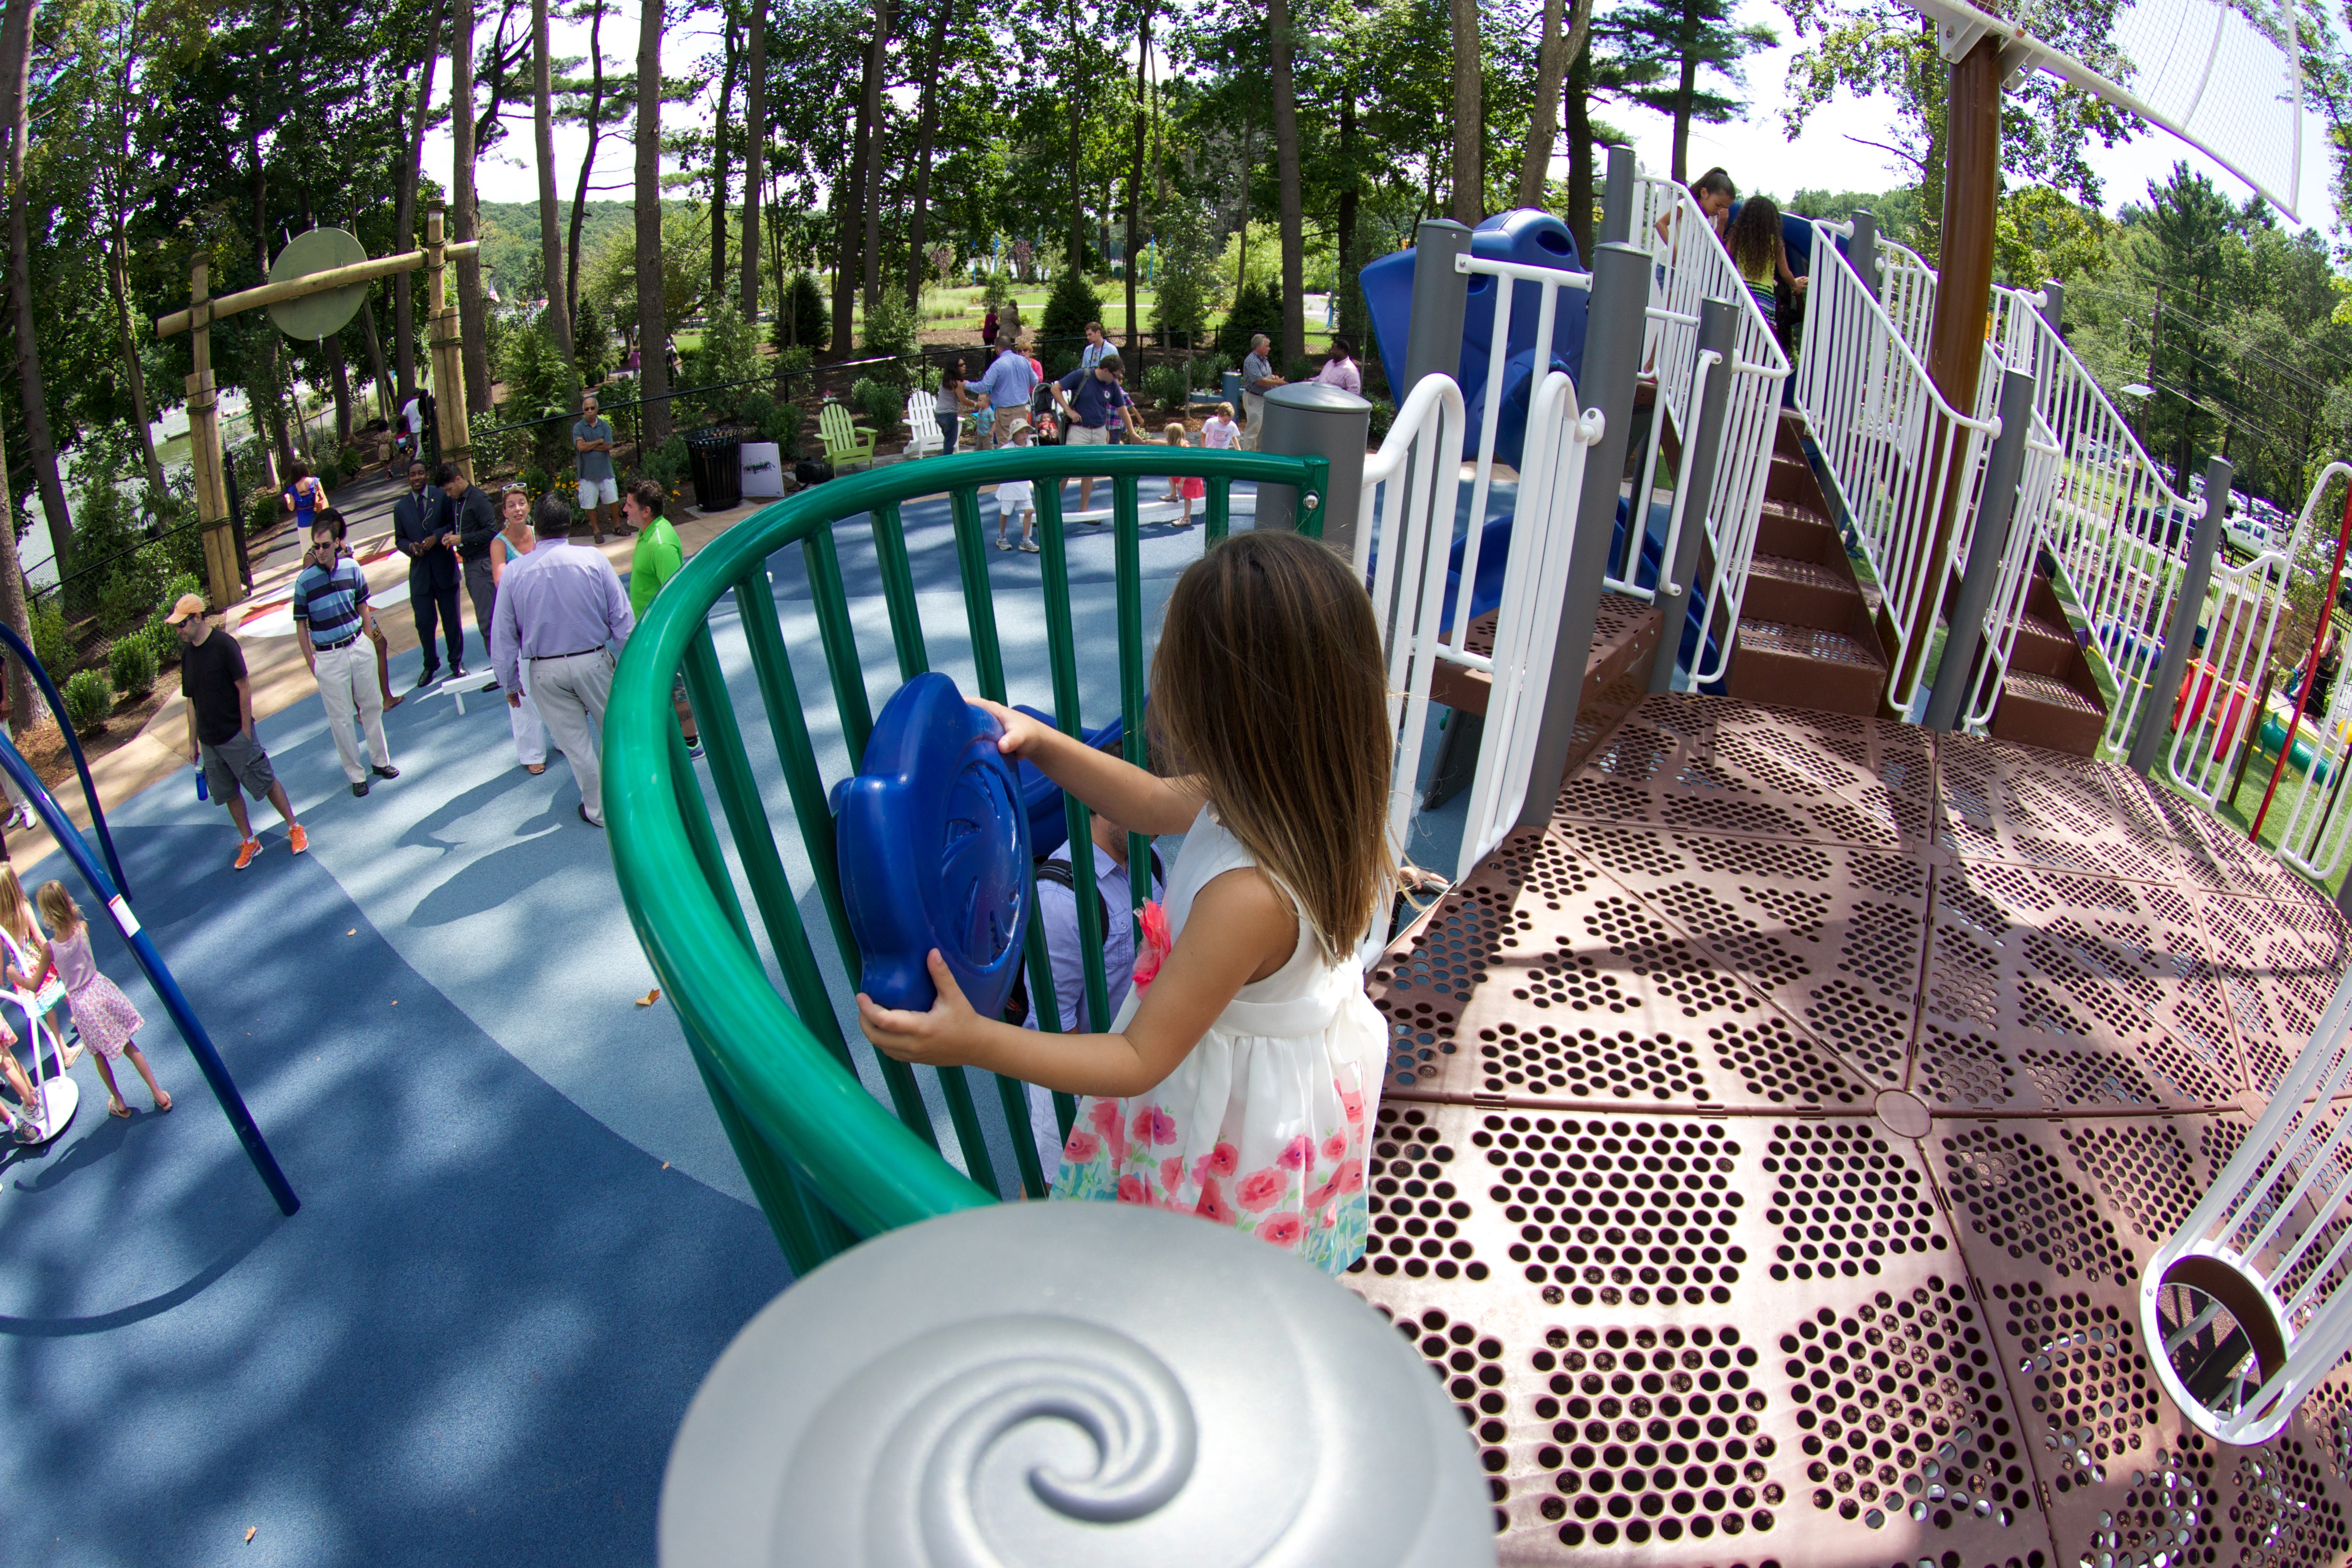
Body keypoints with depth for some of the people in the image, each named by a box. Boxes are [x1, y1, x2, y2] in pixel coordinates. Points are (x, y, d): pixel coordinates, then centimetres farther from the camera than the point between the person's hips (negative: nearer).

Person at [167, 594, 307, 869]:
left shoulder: (223, 644, -13)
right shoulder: (187, 652, 6)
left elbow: (244, 688, -13)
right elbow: (192, 700, 11)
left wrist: (246, 731, -14)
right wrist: (193, 742, 12)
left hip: (236, 735, -6)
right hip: (209, 740, 6)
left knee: (265, 782, 1)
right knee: (228, 794, 11)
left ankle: (295, 828, 16)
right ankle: (249, 842, 22)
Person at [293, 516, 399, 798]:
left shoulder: (352, 568, -2)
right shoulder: (305, 580, -10)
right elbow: (301, 626, -3)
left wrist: (368, 642, 9)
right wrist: (311, 663, -4)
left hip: (359, 646, 3)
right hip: (328, 656, -3)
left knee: (372, 706, 13)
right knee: (340, 717, 4)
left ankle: (380, 761, 30)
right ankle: (356, 774, 14)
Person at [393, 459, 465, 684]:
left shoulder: (442, 497, -2)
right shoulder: (401, 508, 6)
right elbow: (400, 539, 12)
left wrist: (437, 537, -18)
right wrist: (411, 547, -9)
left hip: (445, 570, -2)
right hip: (419, 573, 2)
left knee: (451, 620, 8)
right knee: (424, 623, 5)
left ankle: (456, 662, 24)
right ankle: (430, 665, 21)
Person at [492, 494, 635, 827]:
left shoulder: (514, 571, -7)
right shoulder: (593, 559, -11)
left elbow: (503, 636, -1)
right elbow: (622, 618, -8)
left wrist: (509, 683, 11)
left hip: (545, 672, 1)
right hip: (593, 660, -1)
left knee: (575, 743, 13)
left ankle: (599, 809, 26)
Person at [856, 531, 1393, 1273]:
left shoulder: (1249, 897, -42)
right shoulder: (1300, 795, -17)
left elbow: (1139, 1062, -32)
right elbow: (1159, 803, 1)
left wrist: (973, 1042, -37)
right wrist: (1043, 745, -5)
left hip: (1237, 1114, -8)